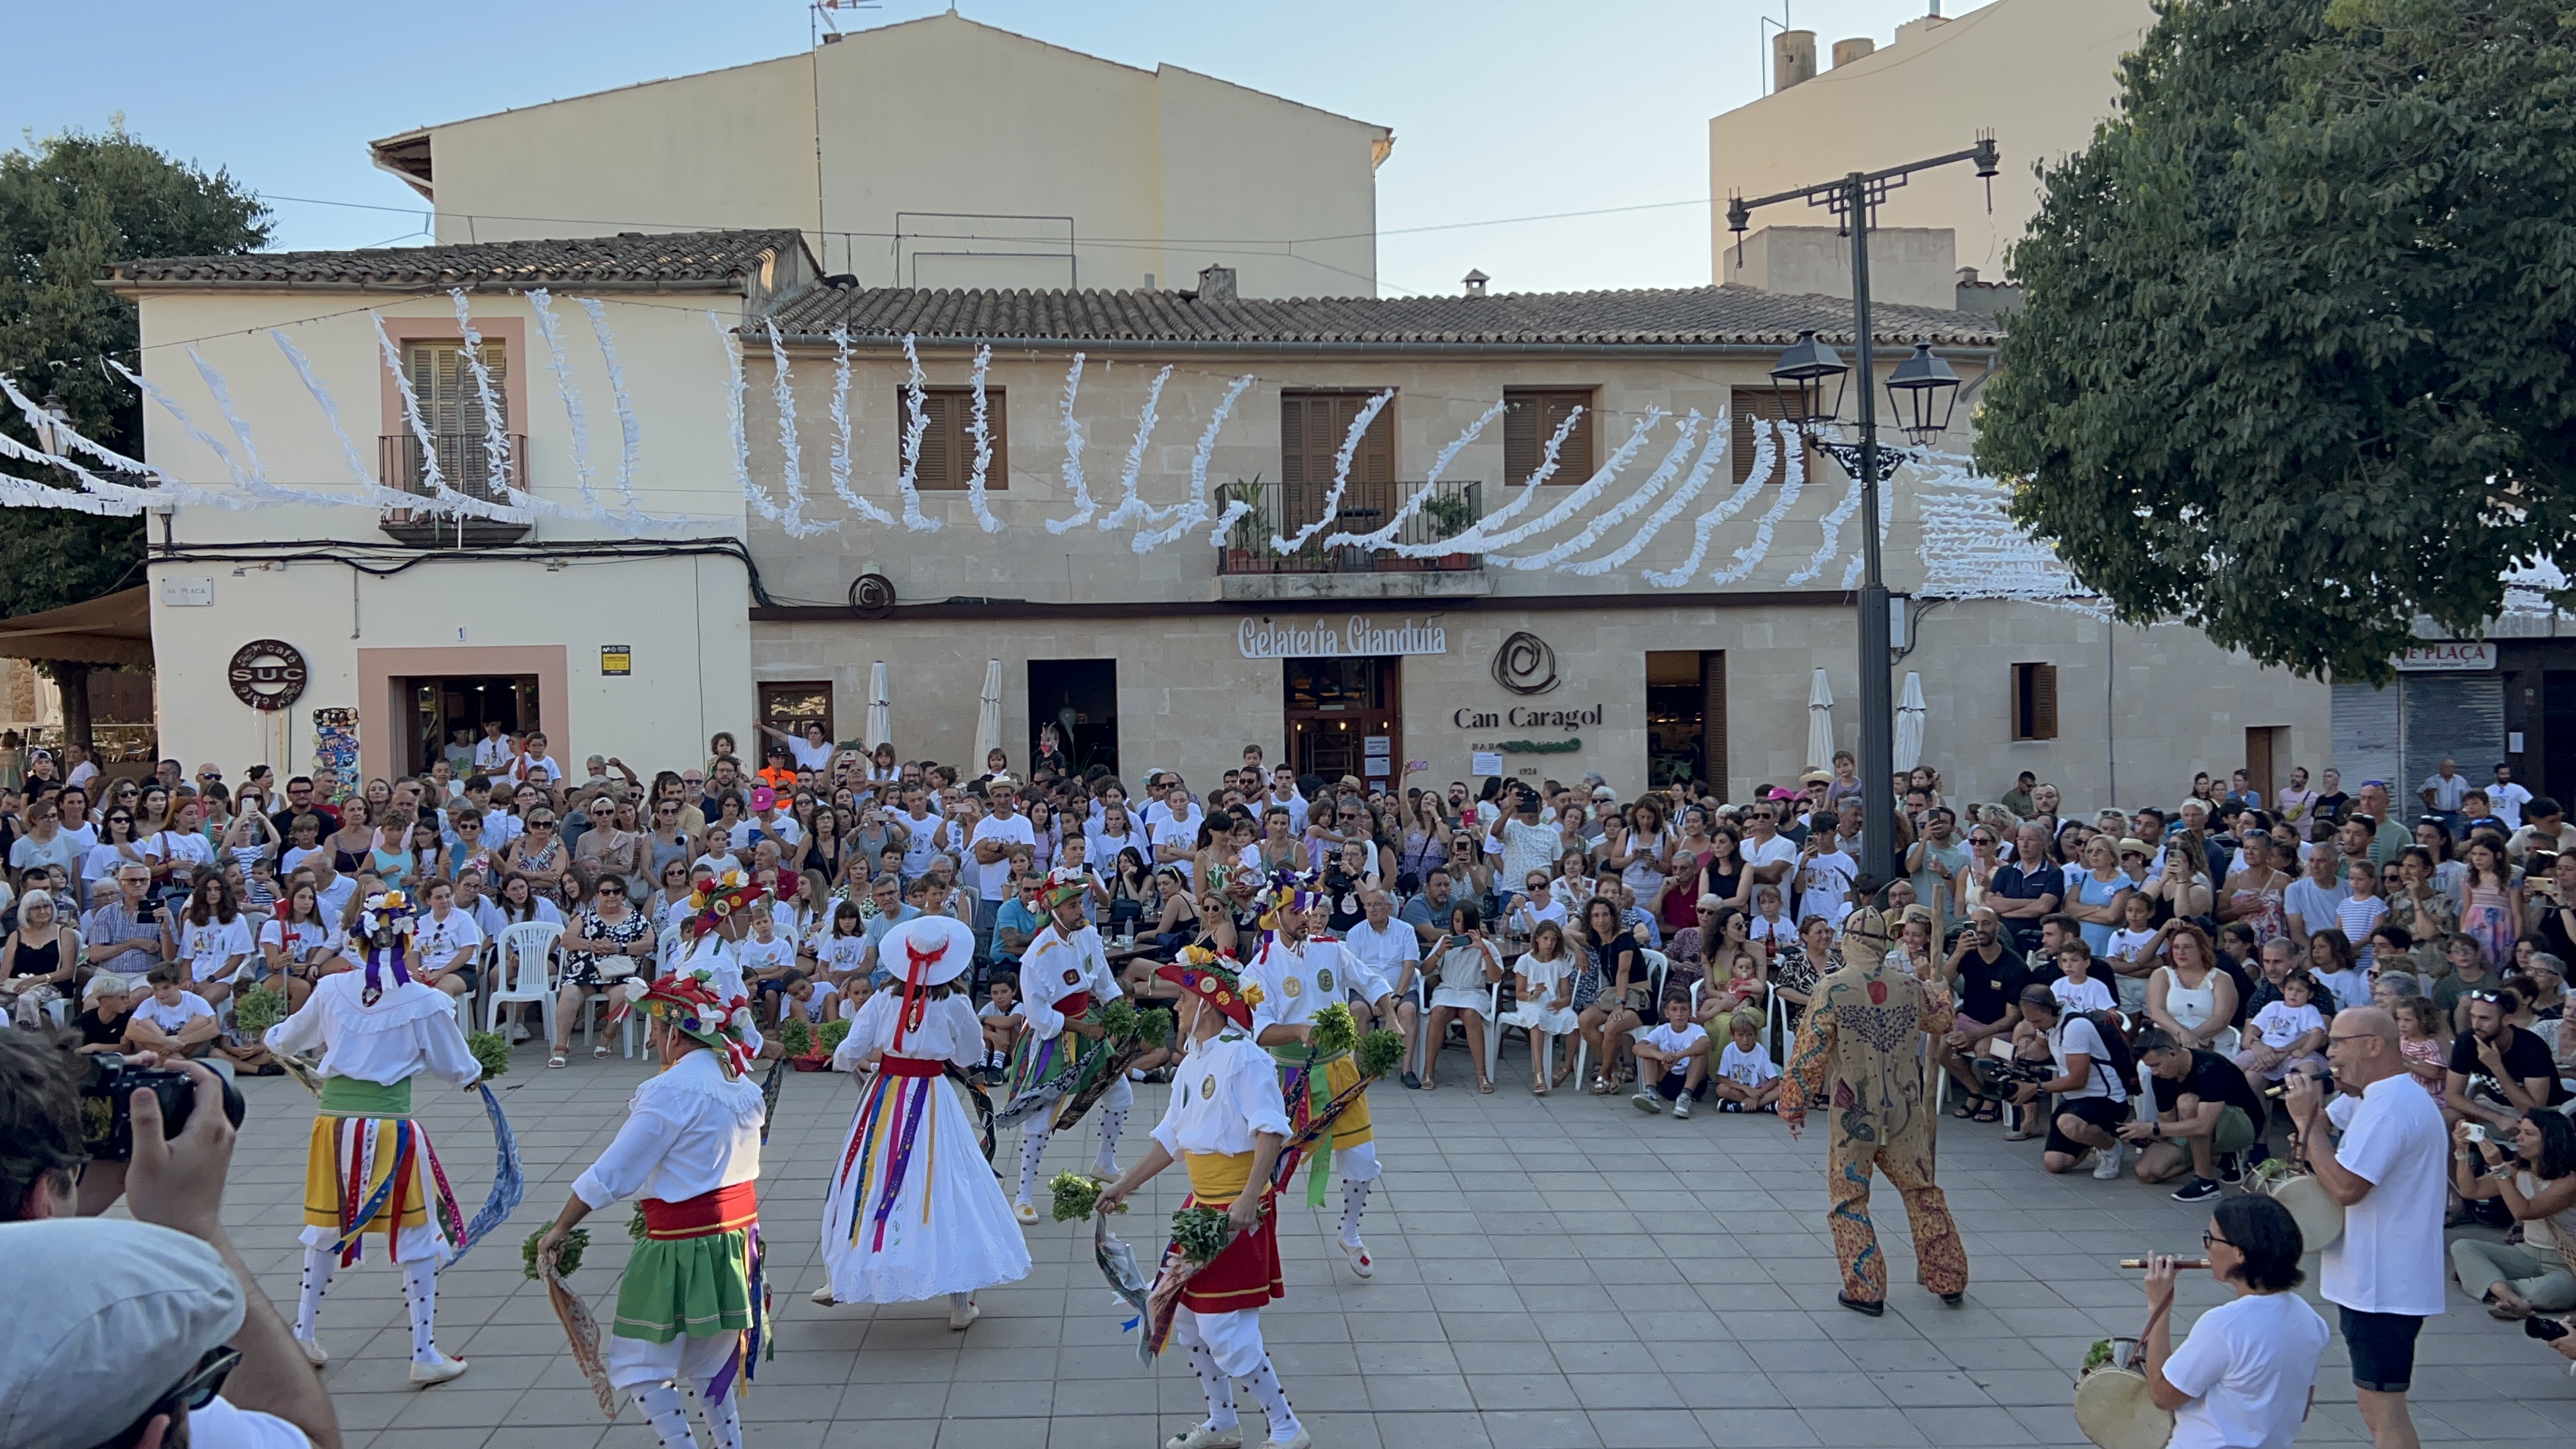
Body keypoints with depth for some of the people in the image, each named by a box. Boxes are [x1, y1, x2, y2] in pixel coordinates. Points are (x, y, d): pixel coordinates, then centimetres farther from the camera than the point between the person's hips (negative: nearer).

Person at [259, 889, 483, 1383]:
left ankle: (304, 1334, 34)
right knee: (417, 1240, 8)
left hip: (333, 1121, 4)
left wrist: (269, 1038, 43)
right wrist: (475, 1074, 28)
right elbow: (455, 1067, 4)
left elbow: (290, 1037, 19)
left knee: (327, 1231, 23)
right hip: (390, 1128, -4)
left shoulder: (332, 989, 1)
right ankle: (424, 1354, 11)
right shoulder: (425, 1002, -8)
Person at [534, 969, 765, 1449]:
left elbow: (611, 1174, -15)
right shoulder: (739, 1081, 6)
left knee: (641, 1365, 4)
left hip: (683, 1249, -8)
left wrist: (559, 1230, -6)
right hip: (736, 1238, 8)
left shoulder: (672, 1091, -18)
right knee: (708, 1363, 21)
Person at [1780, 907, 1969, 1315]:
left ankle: (1866, 1290, 8)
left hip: (1853, 1115, -4)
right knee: (1922, 1192, 18)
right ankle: (1949, 1281, 26)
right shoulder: (1910, 988, 0)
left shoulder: (1832, 989, -12)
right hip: (1906, 1113, 4)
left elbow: (1809, 1053, -12)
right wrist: (1939, 989, 43)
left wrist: (1792, 1104, -1)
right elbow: (1941, 1022, 22)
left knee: (1849, 1200, 8)